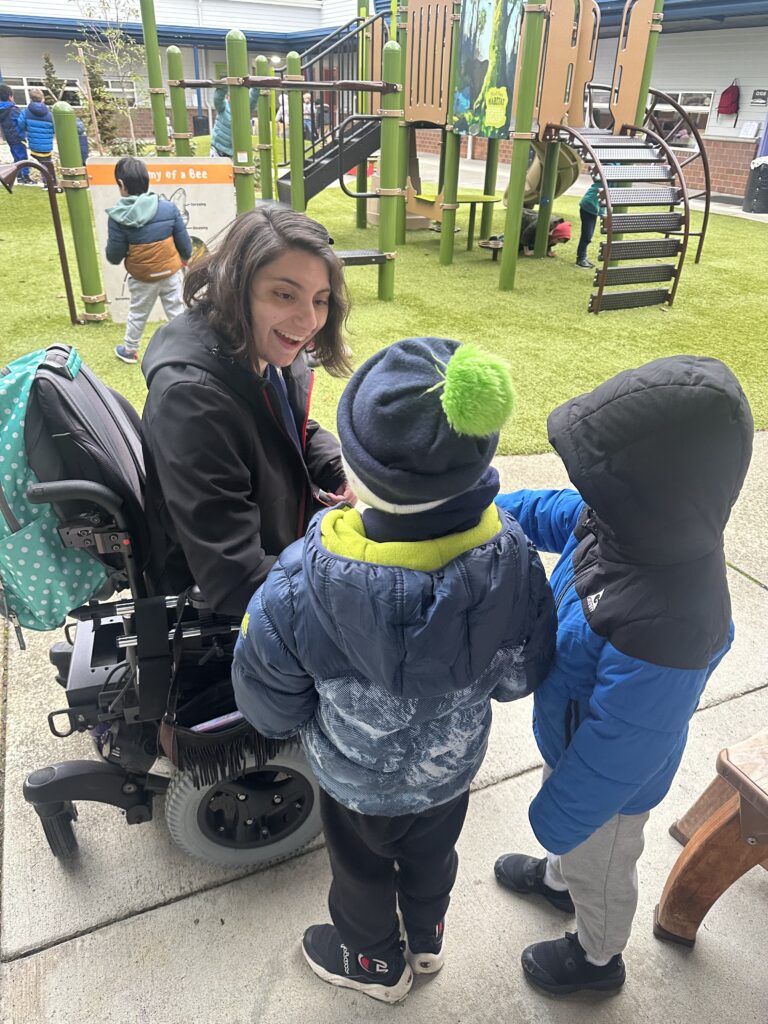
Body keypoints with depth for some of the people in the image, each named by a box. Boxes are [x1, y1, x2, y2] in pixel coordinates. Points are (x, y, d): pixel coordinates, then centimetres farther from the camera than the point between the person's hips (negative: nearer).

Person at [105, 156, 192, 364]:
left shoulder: (117, 217, -17)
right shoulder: (168, 208, -11)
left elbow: (114, 256, -12)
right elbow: (185, 245, -3)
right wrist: (184, 258, 18)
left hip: (142, 278, -1)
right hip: (171, 273, 1)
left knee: (138, 314, 19)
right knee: (177, 311, 15)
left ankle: (129, 350, 36)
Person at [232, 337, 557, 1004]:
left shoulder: (304, 585, -40)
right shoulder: (511, 559, -30)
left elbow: (268, 706, -22)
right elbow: (520, 676, -13)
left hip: (357, 784, -2)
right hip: (454, 768, 3)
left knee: (362, 870, 30)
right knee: (433, 856, 33)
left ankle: (374, 963, 60)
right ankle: (427, 941, 64)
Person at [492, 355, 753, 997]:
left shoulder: (662, 629, -46)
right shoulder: (641, 525, -23)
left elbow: (618, 749, -31)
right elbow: (549, 513, -2)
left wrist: (557, 817, -15)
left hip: (611, 778, -7)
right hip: (574, 739, 7)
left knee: (600, 870, 26)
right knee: (573, 841, 37)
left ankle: (598, 957, 58)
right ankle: (559, 878, 69)